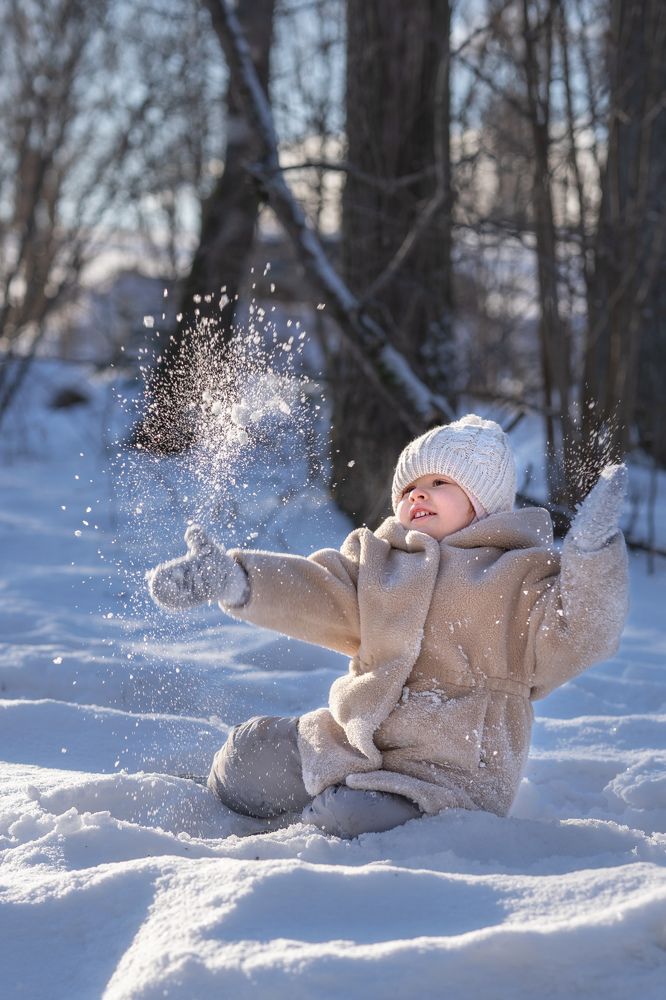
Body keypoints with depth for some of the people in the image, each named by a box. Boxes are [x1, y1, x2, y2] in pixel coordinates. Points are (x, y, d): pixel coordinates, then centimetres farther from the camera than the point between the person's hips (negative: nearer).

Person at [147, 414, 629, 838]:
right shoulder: (380, 560, 14)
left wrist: (590, 553, -33)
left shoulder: (519, 575, -2)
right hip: (356, 740, 6)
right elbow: (319, 594, 1)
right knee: (244, 761, 7)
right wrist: (235, 582, -16)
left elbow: (573, 638, -17)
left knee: (344, 821, -27)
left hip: (450, 770, -6)